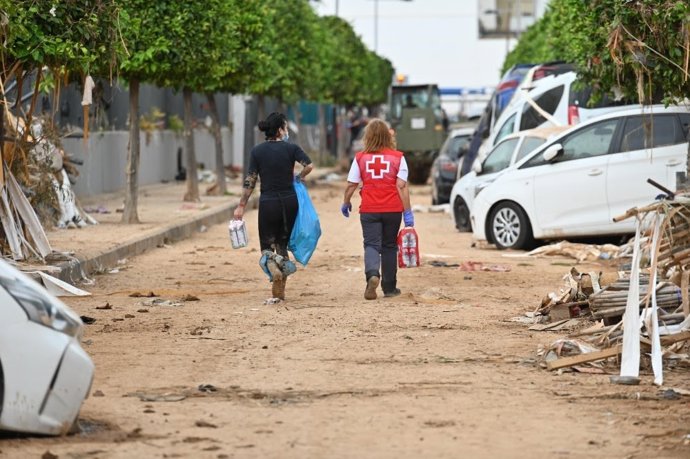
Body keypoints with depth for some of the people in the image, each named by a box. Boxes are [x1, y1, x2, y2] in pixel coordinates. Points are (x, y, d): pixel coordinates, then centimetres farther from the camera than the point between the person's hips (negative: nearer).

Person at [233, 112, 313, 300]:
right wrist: (299, 177, 4)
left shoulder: (257, 151, -1)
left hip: (268, 202, -1)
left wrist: (241, 205, 3)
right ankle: (280, 290, 12)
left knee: (267, 245, 6)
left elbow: (250, 181, -2)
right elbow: (309, 165, -17)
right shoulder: (291, 148, -3)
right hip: (289, 201, 1)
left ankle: (273, 268, -28)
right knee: (282, 244, 15)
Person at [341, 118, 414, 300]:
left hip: (369, 210, -1)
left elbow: (351, 185, 1)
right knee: (389, 247, 14)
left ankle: (372, 274, -29)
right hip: (392, 210, 1)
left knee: (371, 245, 0)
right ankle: (389, 287, 20)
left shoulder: (360, 158, -1)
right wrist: (407, 212, -5)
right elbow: (402, 186, -8)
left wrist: (346, 203, 18)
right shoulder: (397, 157, -3)